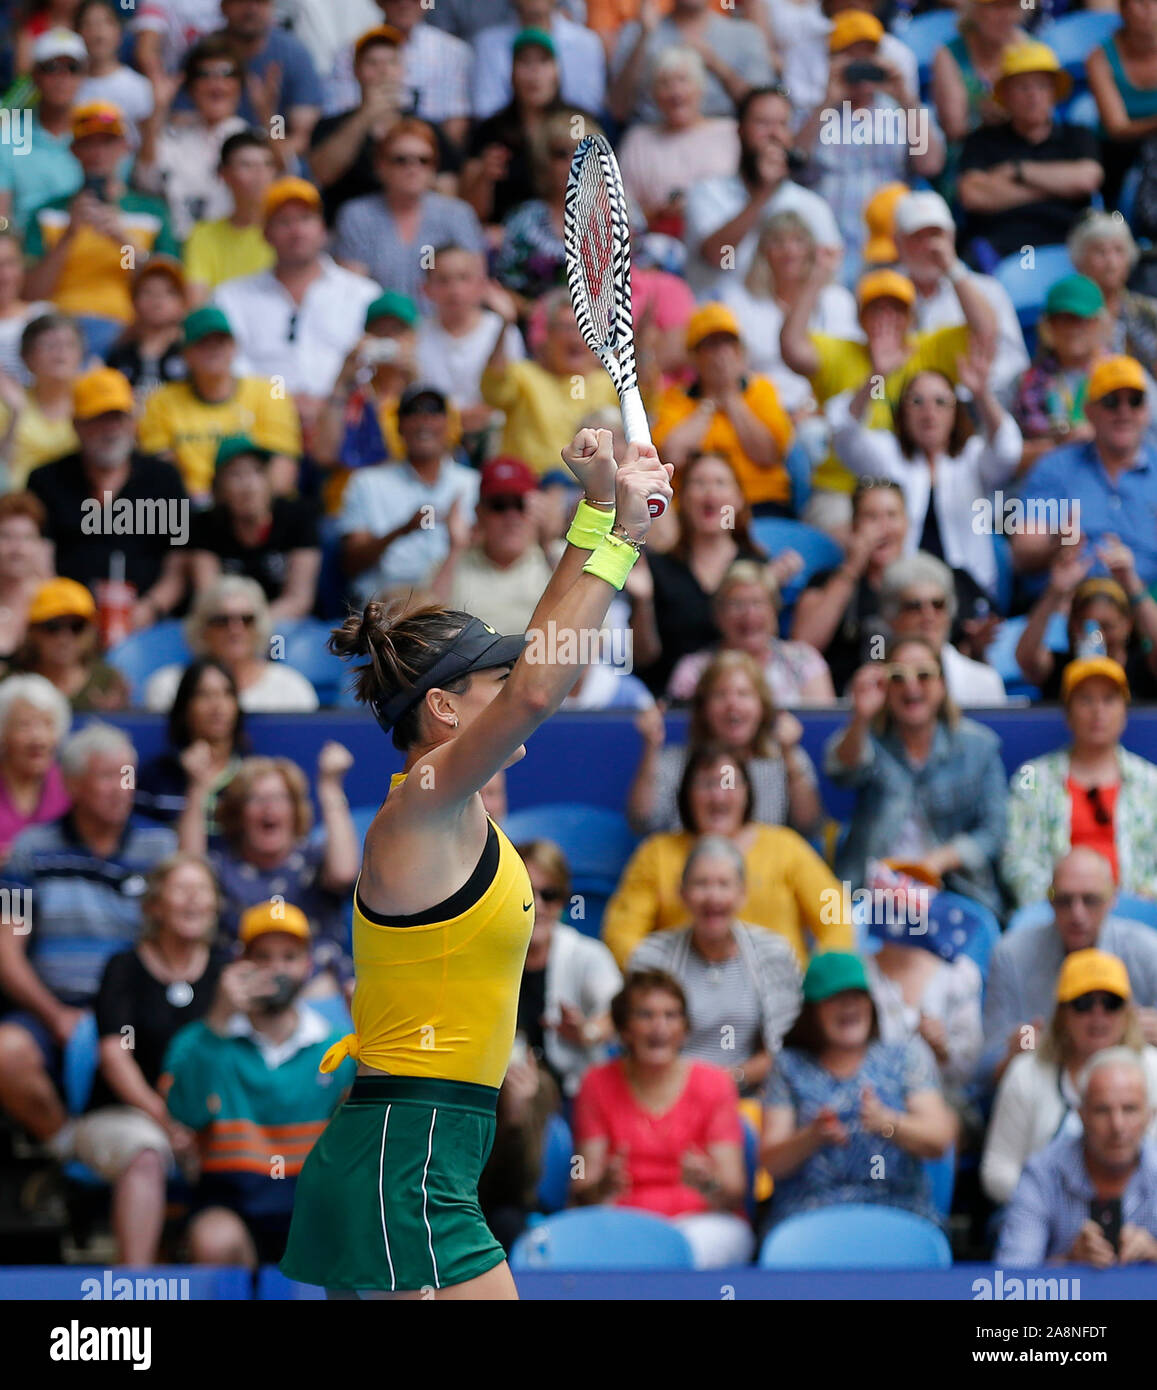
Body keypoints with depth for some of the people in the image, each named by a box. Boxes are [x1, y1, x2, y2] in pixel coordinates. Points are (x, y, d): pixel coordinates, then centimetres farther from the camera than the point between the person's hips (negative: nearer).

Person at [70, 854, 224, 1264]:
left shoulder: (224, 973, 11)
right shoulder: (126, 968, 3)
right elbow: (114, 1054, -8)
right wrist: (165, 1119, -20)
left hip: (206, 1119, 3)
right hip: (119, 1114, -2)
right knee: (146, 1156, -37)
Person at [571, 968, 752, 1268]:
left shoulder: (714, 1084, 6)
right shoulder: (599, 1084, 8)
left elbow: (735, 1191, -2)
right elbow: (581, 1191, 1)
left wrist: (709, 1184, -27)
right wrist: (603, 1187, -24)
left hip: (703, 1220, 0)